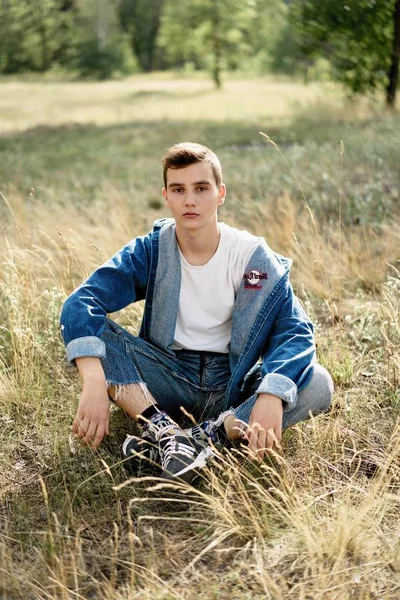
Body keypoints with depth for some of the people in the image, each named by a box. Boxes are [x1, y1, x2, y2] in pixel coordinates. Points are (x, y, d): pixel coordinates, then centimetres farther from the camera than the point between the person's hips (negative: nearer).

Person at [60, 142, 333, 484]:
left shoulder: (253, 257, -9)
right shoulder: (150, 251, -8)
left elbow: (295, 331, -17)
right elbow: (82, 303, -20)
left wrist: (270, 397, -36)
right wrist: (94, 384, -38)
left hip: (232, 384, 0)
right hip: (169, 376, 1)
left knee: (318, 384, -26)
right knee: (89, 329, -21)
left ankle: (206, 436, -30)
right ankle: (165, 430, -31)